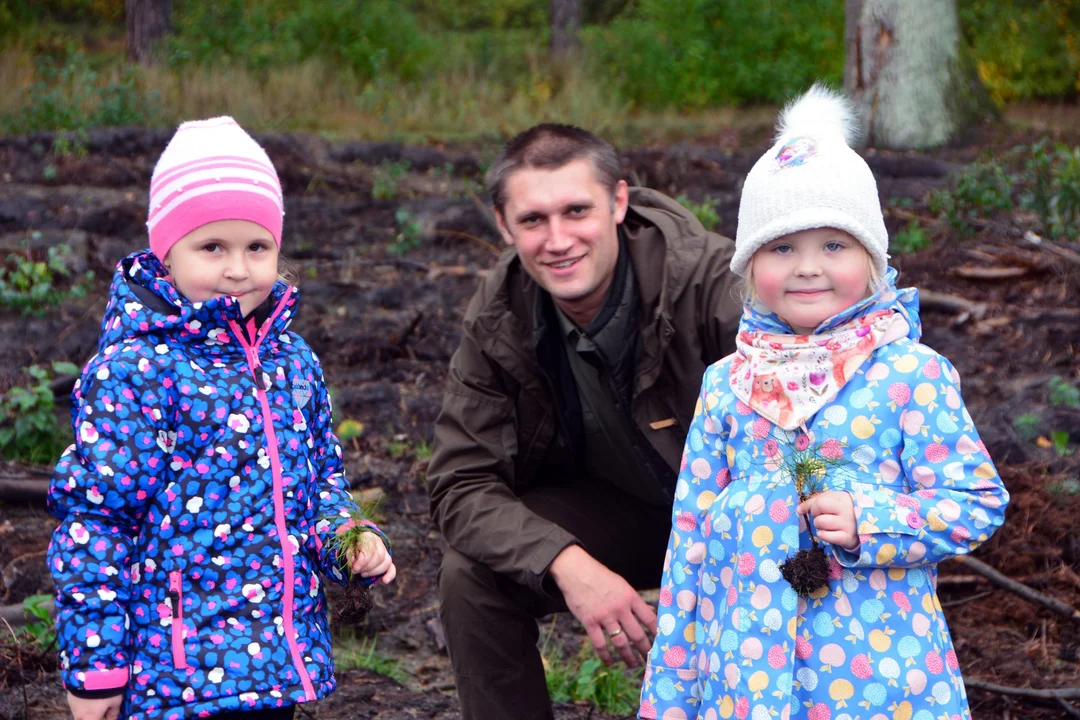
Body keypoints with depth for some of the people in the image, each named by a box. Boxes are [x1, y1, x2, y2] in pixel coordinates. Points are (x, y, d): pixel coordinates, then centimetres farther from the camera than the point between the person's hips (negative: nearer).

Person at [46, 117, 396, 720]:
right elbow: (93, 519, -11)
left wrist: (349, 539, 0)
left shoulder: (293, 360, 8)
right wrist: (93, 668, -10)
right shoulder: (133, 371, -12)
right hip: (179, 667, -6)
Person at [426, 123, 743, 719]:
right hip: (619, 507, 3)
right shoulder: (496, 319, -16)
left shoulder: (710, 282, -30)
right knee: (471, 576, -18)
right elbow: (460, 484, -15)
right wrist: (566, 562, -32)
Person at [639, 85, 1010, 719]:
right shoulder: (727, 385, 6)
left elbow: (980, 502, -3)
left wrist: (871, 523, -18)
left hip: (880, 666, -2)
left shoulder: (911, 373, -4)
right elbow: (691, 531, 10)